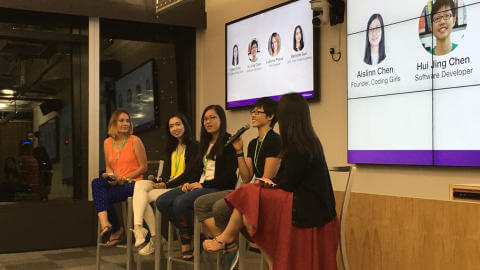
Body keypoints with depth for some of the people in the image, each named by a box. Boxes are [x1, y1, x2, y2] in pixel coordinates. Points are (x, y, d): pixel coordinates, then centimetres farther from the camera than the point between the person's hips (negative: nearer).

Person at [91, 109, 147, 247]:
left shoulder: (135, 140, -1)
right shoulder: (107, 142, 13)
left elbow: (143, 167, -1)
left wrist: (124, 178, -11)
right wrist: (111, 176, -5)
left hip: (132, 183, -4)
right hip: (115, 184, 4)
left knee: (100, 195, -30)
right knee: (97, 183, -28)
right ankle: (105, 223, -33)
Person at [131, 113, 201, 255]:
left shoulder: (194, 146, -1)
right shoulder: (171, 148, 24)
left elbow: (190, 173, -10)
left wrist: (167, 185, -14)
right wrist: (160, 181, -5)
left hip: (182, 186, -7)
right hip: (167, 185, 7)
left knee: (146, 196, -25)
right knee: (140, 184, -21)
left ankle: (155, 238, -21)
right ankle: (137, 226, -32)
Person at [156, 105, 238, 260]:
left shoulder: (229, 142, -5)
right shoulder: (206, 143, 22)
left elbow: (229, 175, -13)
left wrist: (203, 186, -13)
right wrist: (190, 183, 4)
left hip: (219, 188, -9)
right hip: (200, 186, 9)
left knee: (181, 203, -32)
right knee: (162, 202, -11)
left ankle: (187, 242, -10)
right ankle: (192, 233, -6)